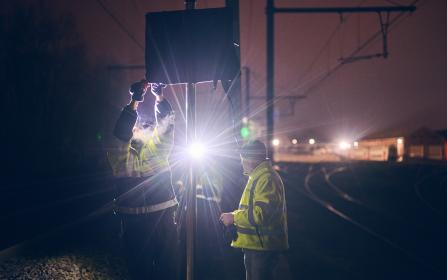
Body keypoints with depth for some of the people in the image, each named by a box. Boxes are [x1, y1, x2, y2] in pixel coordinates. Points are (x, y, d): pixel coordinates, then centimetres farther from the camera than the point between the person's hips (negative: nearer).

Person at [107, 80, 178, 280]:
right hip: (134, 219, -1)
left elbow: (165, 125, -3)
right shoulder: (120, 154, 1)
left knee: (167, 263, 4)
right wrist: (134, 101, -27)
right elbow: (120, 133, -17)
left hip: (163, 215, 2)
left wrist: (160, 97, -17)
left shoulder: (157, 147, 10)